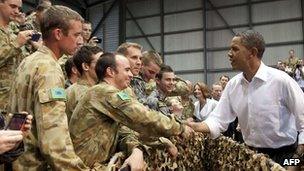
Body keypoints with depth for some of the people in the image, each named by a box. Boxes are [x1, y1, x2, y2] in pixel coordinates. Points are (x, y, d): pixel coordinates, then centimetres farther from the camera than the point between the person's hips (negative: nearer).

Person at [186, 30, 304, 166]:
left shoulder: (280, 80, -17)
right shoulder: (232, 85, -2)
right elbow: (218, 119, -2)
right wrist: (195, 127, -20)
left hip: (283, 155, -5)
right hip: (251, 154, 5)